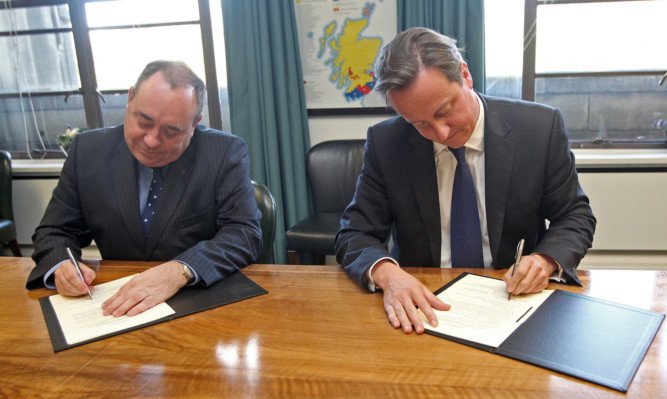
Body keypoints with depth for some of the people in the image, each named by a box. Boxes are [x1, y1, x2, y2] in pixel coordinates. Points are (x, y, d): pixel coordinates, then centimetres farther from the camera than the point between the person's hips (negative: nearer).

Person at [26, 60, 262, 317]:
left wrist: (179, 271, -30)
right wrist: (61, 266, -16)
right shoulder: (88, 150, 1)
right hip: (118, 309, 4)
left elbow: (246, 233, -15)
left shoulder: (227, 152, -8)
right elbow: (54, 232, 7)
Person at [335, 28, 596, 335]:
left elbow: (576, 217, 2)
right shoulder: (384, 143, -7)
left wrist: (547, 260, -19)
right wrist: (386, 273, -27)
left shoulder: (541, 127, -8)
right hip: (421, 306, 0)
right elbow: (354, 235, -5)